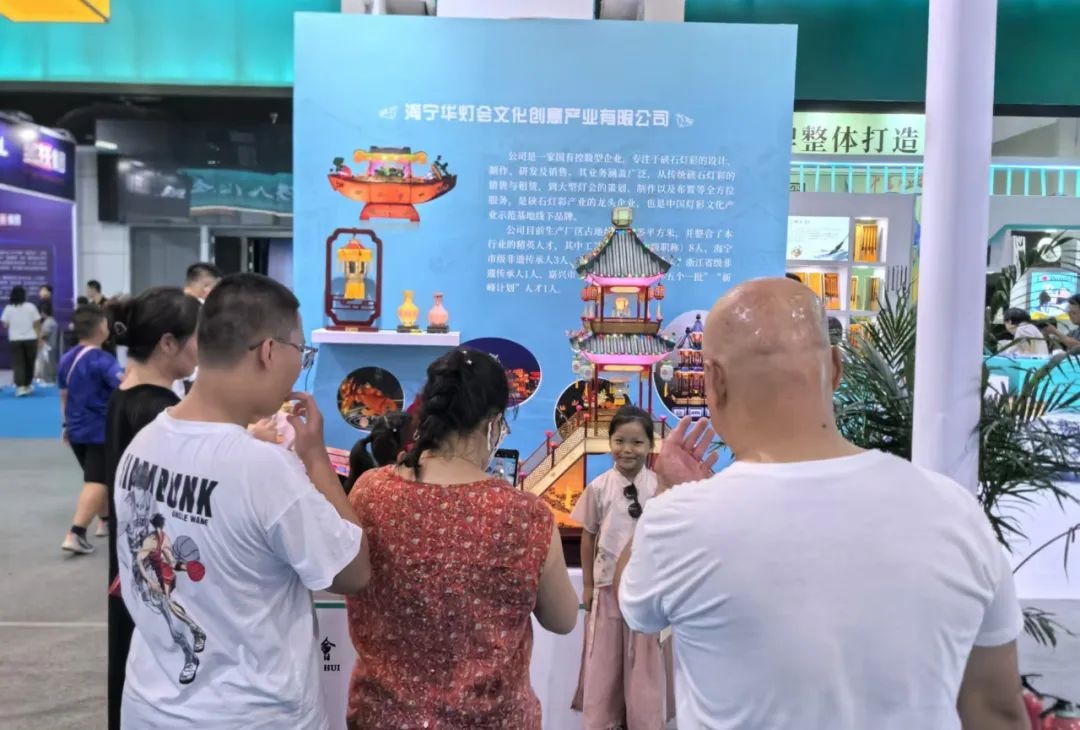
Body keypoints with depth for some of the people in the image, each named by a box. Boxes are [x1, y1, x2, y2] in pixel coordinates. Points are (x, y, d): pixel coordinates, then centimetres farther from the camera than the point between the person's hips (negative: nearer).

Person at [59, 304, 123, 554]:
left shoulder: (66, 358, 7)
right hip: (101, 430, -8)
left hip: (76, 430, 8)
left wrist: (67, 425, 24)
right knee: (96, 482, -5)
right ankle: (75, 534, -13)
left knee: (100, 477, 23)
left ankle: (106, 520, 36)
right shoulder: (102, 360, -16)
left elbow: (64, 395, 16)